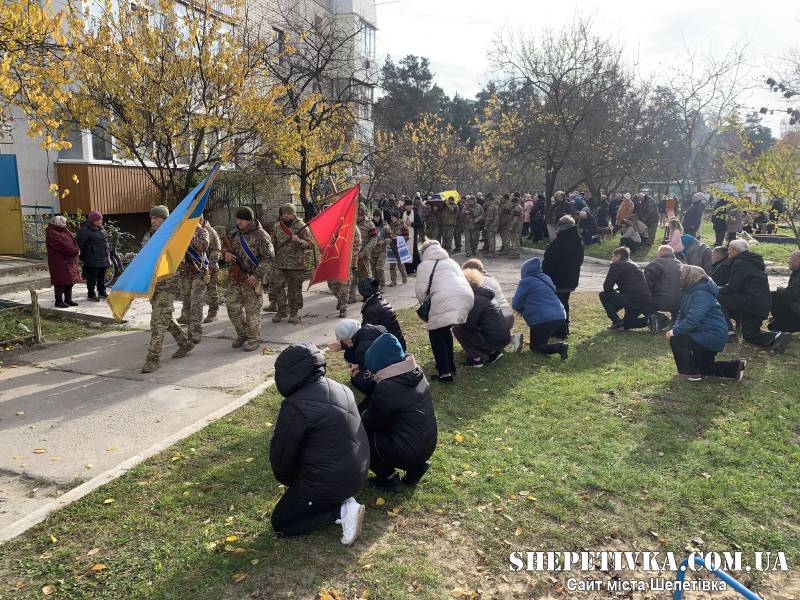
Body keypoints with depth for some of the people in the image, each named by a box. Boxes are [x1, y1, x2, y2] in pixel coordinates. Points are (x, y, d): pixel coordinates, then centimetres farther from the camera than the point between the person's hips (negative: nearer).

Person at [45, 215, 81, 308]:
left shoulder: (64, 231, 17)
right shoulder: (51, 233, -13)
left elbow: (72, 241, 16)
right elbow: (62, 245, -20)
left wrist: (76, 250, -2)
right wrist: (75, 251, -15)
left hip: (69, 260, 9)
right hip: (59, 262, -9)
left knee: (70, 281, 12)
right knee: (61, 282, -6)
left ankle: (68, 300, 21)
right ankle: (59, 301, 2)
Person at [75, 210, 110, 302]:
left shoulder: (101, 228, 14)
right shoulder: (85, 230, -12)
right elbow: (79, 243, -13)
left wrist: (108, 255, 20)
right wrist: (83, 256, -10)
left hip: (103, 259, 8)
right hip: (92, 260, -8)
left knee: (101, 277, 16)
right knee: (92, 278, -1)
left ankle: (102, 292, 27)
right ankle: (91, 294, 6)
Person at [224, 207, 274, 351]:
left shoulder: (261, 236, -12)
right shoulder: (235, 232, 9)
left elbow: (268, 257, -14)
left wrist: (257, 275, -19)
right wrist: (227, 252, 0)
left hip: (251, 278, -7)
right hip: (235, 276, 7)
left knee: (252, 309, -1)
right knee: (232, 306, 9)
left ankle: (254, 339, 12)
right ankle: (242, 335, 26)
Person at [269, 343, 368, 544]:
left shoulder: (296, 406, -23)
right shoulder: (339, 388, 3)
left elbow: (282, 454, -13)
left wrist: (287, 480, 11)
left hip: (329, 481, -8)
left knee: (280, 523, 11)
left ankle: (342, 511, -4)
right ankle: (341, 502, 11)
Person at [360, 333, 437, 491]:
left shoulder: (386, 388, -25)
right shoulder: (416, 372, 1)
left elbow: (370, 422, -8)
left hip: (407, 452, -8)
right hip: (428, 446, 8)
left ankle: (388, 478, 9)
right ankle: (415, 467, 16)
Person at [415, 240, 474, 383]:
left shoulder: (425, 264, 16)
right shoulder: (451, 261, 34)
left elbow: (420, 290, 6)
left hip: (446, 300, -7)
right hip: (467, 297, 7)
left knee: (436, 334, 8)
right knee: (445, 330, 26)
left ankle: (444, 373, 1)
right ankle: (449, 365, 33)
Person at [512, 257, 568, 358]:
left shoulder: (526, 282, -5)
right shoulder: (546, 279, 18)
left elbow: (515, 304, -1)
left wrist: (523, 310, 20)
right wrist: (527, 309, 28)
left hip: (542, 320, -7)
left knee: (536, 347, 4)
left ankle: (559, 347, -18)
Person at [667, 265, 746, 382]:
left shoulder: (701, 294, -24)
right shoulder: (690, 292, 8)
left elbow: (692, 319, -34)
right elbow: (682, 314, 8)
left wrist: (675, 331, -27)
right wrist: (674, 328, -9)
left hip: (712, 336, -11)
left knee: (676, 339, -18)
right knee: (703, 367, 22)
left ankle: (689, 372, -8)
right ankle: (736, 366, 22)